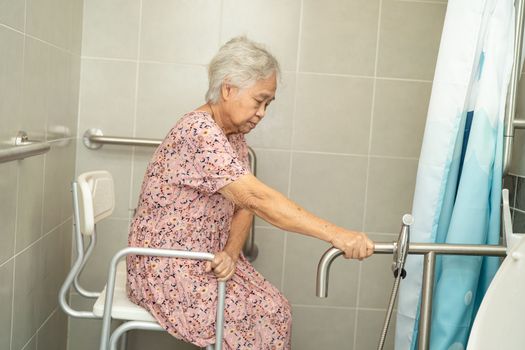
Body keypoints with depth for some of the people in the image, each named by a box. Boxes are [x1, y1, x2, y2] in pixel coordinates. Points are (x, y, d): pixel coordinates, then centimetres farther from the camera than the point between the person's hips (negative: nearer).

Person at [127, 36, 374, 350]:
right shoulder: (199, 132, -25)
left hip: (208, 259, 8)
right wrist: (336, 235, -37)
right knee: (259, 317, -12)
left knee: (276, 310, -4)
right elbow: (258, 199, -34)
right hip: (166, 269, -8)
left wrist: (231, 253, -16)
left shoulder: (235, 136, 5)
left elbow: (244, 207, 4)